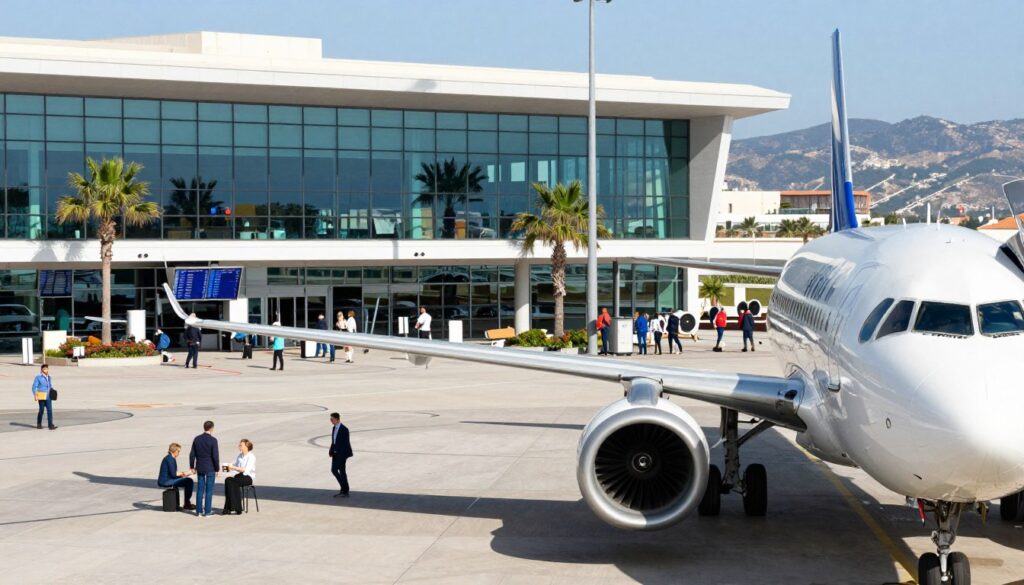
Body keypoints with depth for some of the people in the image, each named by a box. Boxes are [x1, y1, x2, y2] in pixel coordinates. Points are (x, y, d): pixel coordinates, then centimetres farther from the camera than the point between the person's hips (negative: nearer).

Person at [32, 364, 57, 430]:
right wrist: (35, 396, -14)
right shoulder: (38, 377, -5)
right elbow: (34, 387, -6)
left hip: (48, 397, 5)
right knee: (41, 410, 1)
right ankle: (39, 424, 20)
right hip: (41, 397, -5)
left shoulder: (48, 377, 13)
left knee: (50, 410, -7)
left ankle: (51, 425, -12)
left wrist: (52, 393, 6)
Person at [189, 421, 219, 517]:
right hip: (210, 469, -5)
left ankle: (198, 511, 11)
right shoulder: (213, 440, -13)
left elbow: (192, 454, 6)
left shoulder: (197, 439, 3)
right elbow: (215, 456, -13)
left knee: (200, 489, 9)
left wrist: (192, 466, 16)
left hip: (200, 468, 5)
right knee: (209, 490, 2)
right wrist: (217, 468, -4)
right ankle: (207, 511, 4)